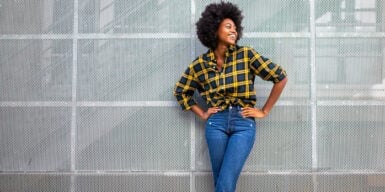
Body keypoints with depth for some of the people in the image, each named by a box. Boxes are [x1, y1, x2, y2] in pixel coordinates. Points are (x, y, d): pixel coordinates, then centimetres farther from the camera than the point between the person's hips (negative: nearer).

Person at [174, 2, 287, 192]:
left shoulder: (246, 54, -3)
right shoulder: (200, 64, 4)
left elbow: (280, 77, -2)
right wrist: (201, 114, 9)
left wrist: (264, 111, 0)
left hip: (244, 123, -2)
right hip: (216, 123, 2)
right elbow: (180, 91, 18)